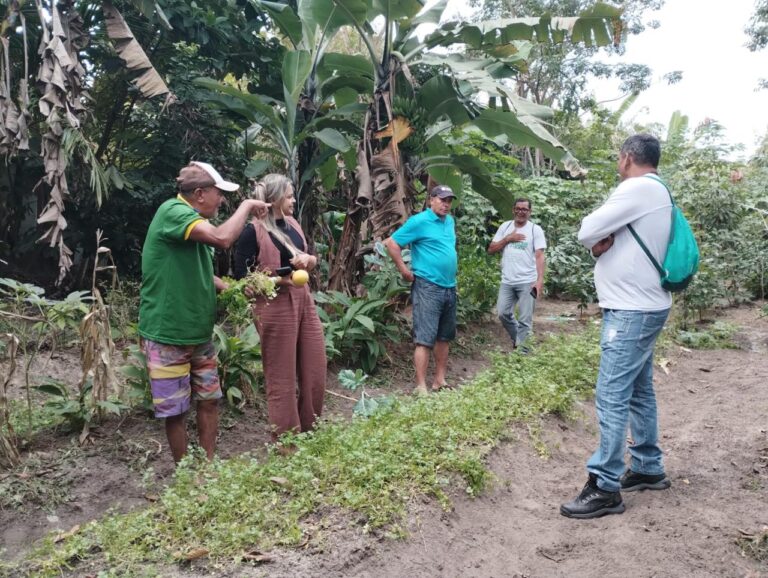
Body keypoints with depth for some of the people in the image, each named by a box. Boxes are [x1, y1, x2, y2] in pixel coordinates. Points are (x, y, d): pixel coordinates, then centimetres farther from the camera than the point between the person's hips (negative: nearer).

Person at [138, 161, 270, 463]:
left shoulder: (193, 220, 11)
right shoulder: (172, 211, -18)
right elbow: (222, 238, -34)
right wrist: (247, 206, -18)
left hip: (199, 332, 9)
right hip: (167, 334, -9)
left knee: (209, 400, 13)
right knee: (176, 409, 6)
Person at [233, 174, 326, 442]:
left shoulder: (292, 224, 10)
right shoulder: (253, 231, -11)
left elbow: (312, 260, 21)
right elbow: (241, 277, -13)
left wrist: (307, 259, -3)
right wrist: (280, 280, -21)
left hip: (304, 301, 8)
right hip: (275, 307, -7)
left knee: (316, 370, 12)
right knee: (282, 379, 4)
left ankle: (310, 433, 30)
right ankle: (286, 442, 18)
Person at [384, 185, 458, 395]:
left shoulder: (450, 221, 13)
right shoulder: (419, 221, -10)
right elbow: (392, 243, -13)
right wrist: (405, 270, -11)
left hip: (449, 287, 8)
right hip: (428, 287, -8)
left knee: (444, 337, 14)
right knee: (425, 339, -8)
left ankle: (440, 380, 25)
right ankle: (421, 387, -4)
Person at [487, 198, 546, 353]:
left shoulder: (535, 229, 0)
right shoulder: (505, 226, 10)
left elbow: (539, 256, -6)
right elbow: (491, 249, 8)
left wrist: (540, 280, -17)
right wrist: (508, 239, -5)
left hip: (527, 282, -4)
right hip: (507, 281, 4)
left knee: (525, 319, -2)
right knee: (503, 313, 5)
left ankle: (521, 348, 6)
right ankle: (517, 338, 28)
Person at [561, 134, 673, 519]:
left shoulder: (638, 188, -16)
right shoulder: (655, 192, 16)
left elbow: (586, 232, -18)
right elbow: (598, 237, 13)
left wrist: (598, 236, 3)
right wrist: (604, 241, -8)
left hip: (632, 312, -10)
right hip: (641, 307, 10)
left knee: (612, 397, -9)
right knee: (639, 392, 16)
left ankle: (605, 489, -3)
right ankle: (648, 469, 27)